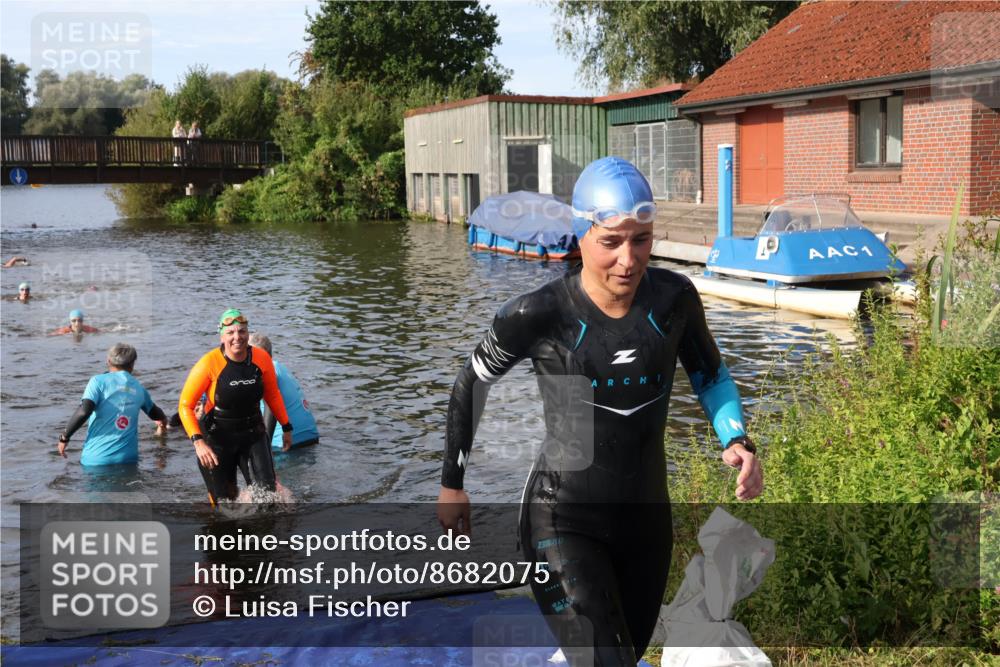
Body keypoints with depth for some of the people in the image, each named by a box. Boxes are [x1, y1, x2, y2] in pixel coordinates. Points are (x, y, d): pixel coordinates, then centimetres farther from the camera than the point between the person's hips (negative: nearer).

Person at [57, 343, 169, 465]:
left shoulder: (99, 381, 0)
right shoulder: (139, 388, 14)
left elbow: (84, 412, -15)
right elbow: (155, 413, 32)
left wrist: (64, 437, -1)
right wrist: (162, 421, 56)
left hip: (97, 457, -3)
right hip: (128, 458, 3)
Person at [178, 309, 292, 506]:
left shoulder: (262, 359, -9)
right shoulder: (209, 363, -20)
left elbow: (272, 395, 10)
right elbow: (185, 406, -16)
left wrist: (286, 427, 14)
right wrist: (198, 442, -28)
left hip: (253, 434, 3)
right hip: (217, 437, -2)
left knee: (268, 490, -11)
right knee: (225, 500, 2)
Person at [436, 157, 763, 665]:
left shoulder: (673, 298, -9)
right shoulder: (538, 315, -18)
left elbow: (711, 376, 10)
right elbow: (470, 386, -1)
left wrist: (737, 442, -9)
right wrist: (452, 484, 8)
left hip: (646, 517, 5)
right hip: (563, 522, -5)